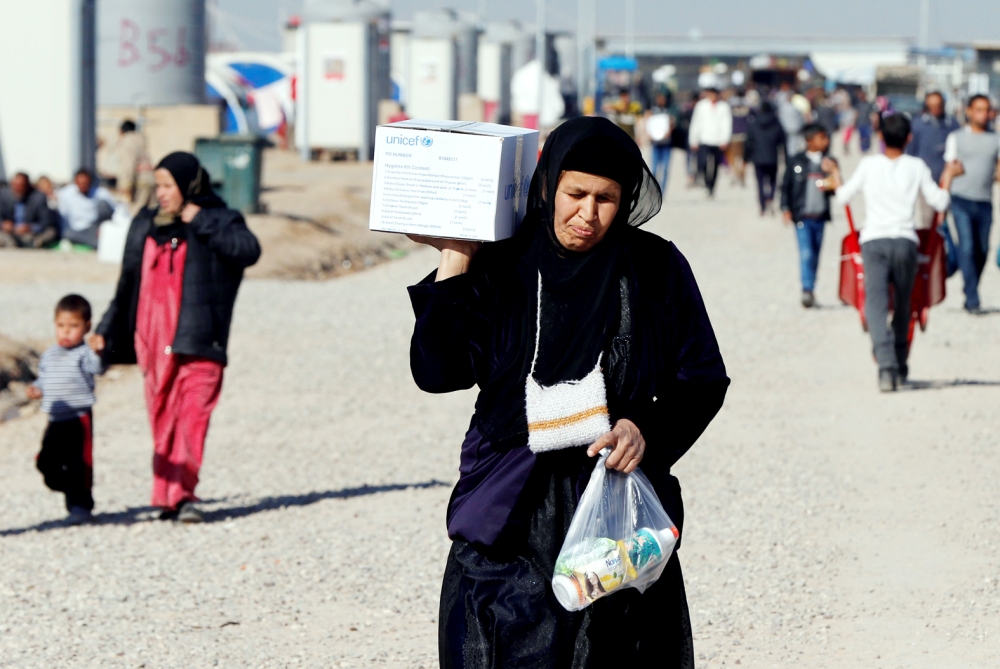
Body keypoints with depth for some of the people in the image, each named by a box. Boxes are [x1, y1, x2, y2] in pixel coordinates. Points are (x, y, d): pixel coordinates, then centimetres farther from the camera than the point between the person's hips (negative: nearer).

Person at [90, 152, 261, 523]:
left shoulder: (218, 222, 1)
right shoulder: (146, 225, 15)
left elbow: (248, 250, -19)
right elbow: (129, 284, 23)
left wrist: (201, 221, -16)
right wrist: (107, 329, 24)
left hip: (196, 340, -5)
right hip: (153, 340, 5)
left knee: (192, 418, -13)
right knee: (163, 422, 4)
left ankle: (181, 494, -18)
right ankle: (171, 497, 10)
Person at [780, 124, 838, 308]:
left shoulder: (829, 162, 7)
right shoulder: (796, 161, 0)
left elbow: (837, 188, 7)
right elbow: (785, 187, 4)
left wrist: (830, 186, -14)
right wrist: (785, 208, -6)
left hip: (820, 216, 3)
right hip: (802, 216, -3)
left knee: (815, 256, 10)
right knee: (806, 254, -13)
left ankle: (810, 291, 20)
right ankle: (807, 290, -14)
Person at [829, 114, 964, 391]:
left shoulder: (868, 165, 4)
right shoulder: (916, 167, 6)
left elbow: (844, 196, 14)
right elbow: (940, 202, 11)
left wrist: (835, 176, 33)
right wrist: (948, 176, 27)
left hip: (873, 241, -1)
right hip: (905, 241, 1)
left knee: (876, 304, -11)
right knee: (903, 305, 18)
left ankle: (886, 365, -29)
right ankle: (900, 365, 27)